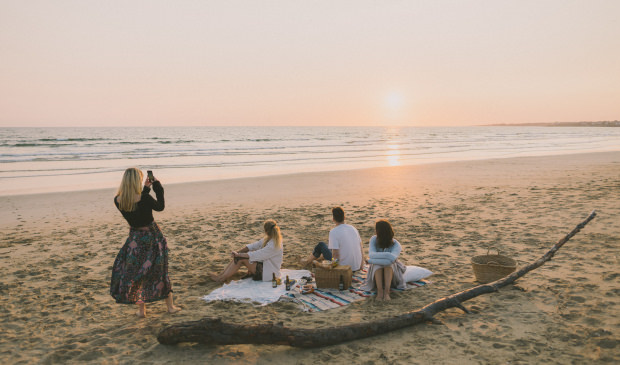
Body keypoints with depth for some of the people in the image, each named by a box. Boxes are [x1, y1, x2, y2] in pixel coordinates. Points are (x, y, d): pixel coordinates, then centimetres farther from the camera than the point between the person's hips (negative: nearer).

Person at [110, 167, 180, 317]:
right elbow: (160, 207, -6)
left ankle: (141, 309, 23)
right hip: (152, 236, -3)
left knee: (135, 271, 18)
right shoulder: (144, 198, -26)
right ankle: (170, 306, 24)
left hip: (135, 238, 3)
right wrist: (158, 188, 1)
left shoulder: (118, 201, -11)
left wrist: (146, 189, 11)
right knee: (159, 270, 12)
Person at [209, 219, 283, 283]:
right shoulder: (268, 239, 2)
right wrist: (238, 252, -7)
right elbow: (255, 245, 3)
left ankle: (222, 278, -5)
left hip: (268, 273, -9)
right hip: (264, 264, 9)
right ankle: (221, 274, 2)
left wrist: (238, 254, -17)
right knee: (238, 257, -2)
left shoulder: (273, 246, -28)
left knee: (240, 258, -16)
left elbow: (255, 255, -26)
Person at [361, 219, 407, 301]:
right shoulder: (374, 239, -15)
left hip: (392, 272, -1)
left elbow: (390, 261, -40)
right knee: (377, 264, -33)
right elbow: (371, 255, -30)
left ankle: (387, 291, -42)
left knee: (389, 263, -35)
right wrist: (387, 255, -42)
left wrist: (370, 261, -32)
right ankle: (379, 291, -40)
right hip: (377, 273, 2)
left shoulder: (396, 246, -24)